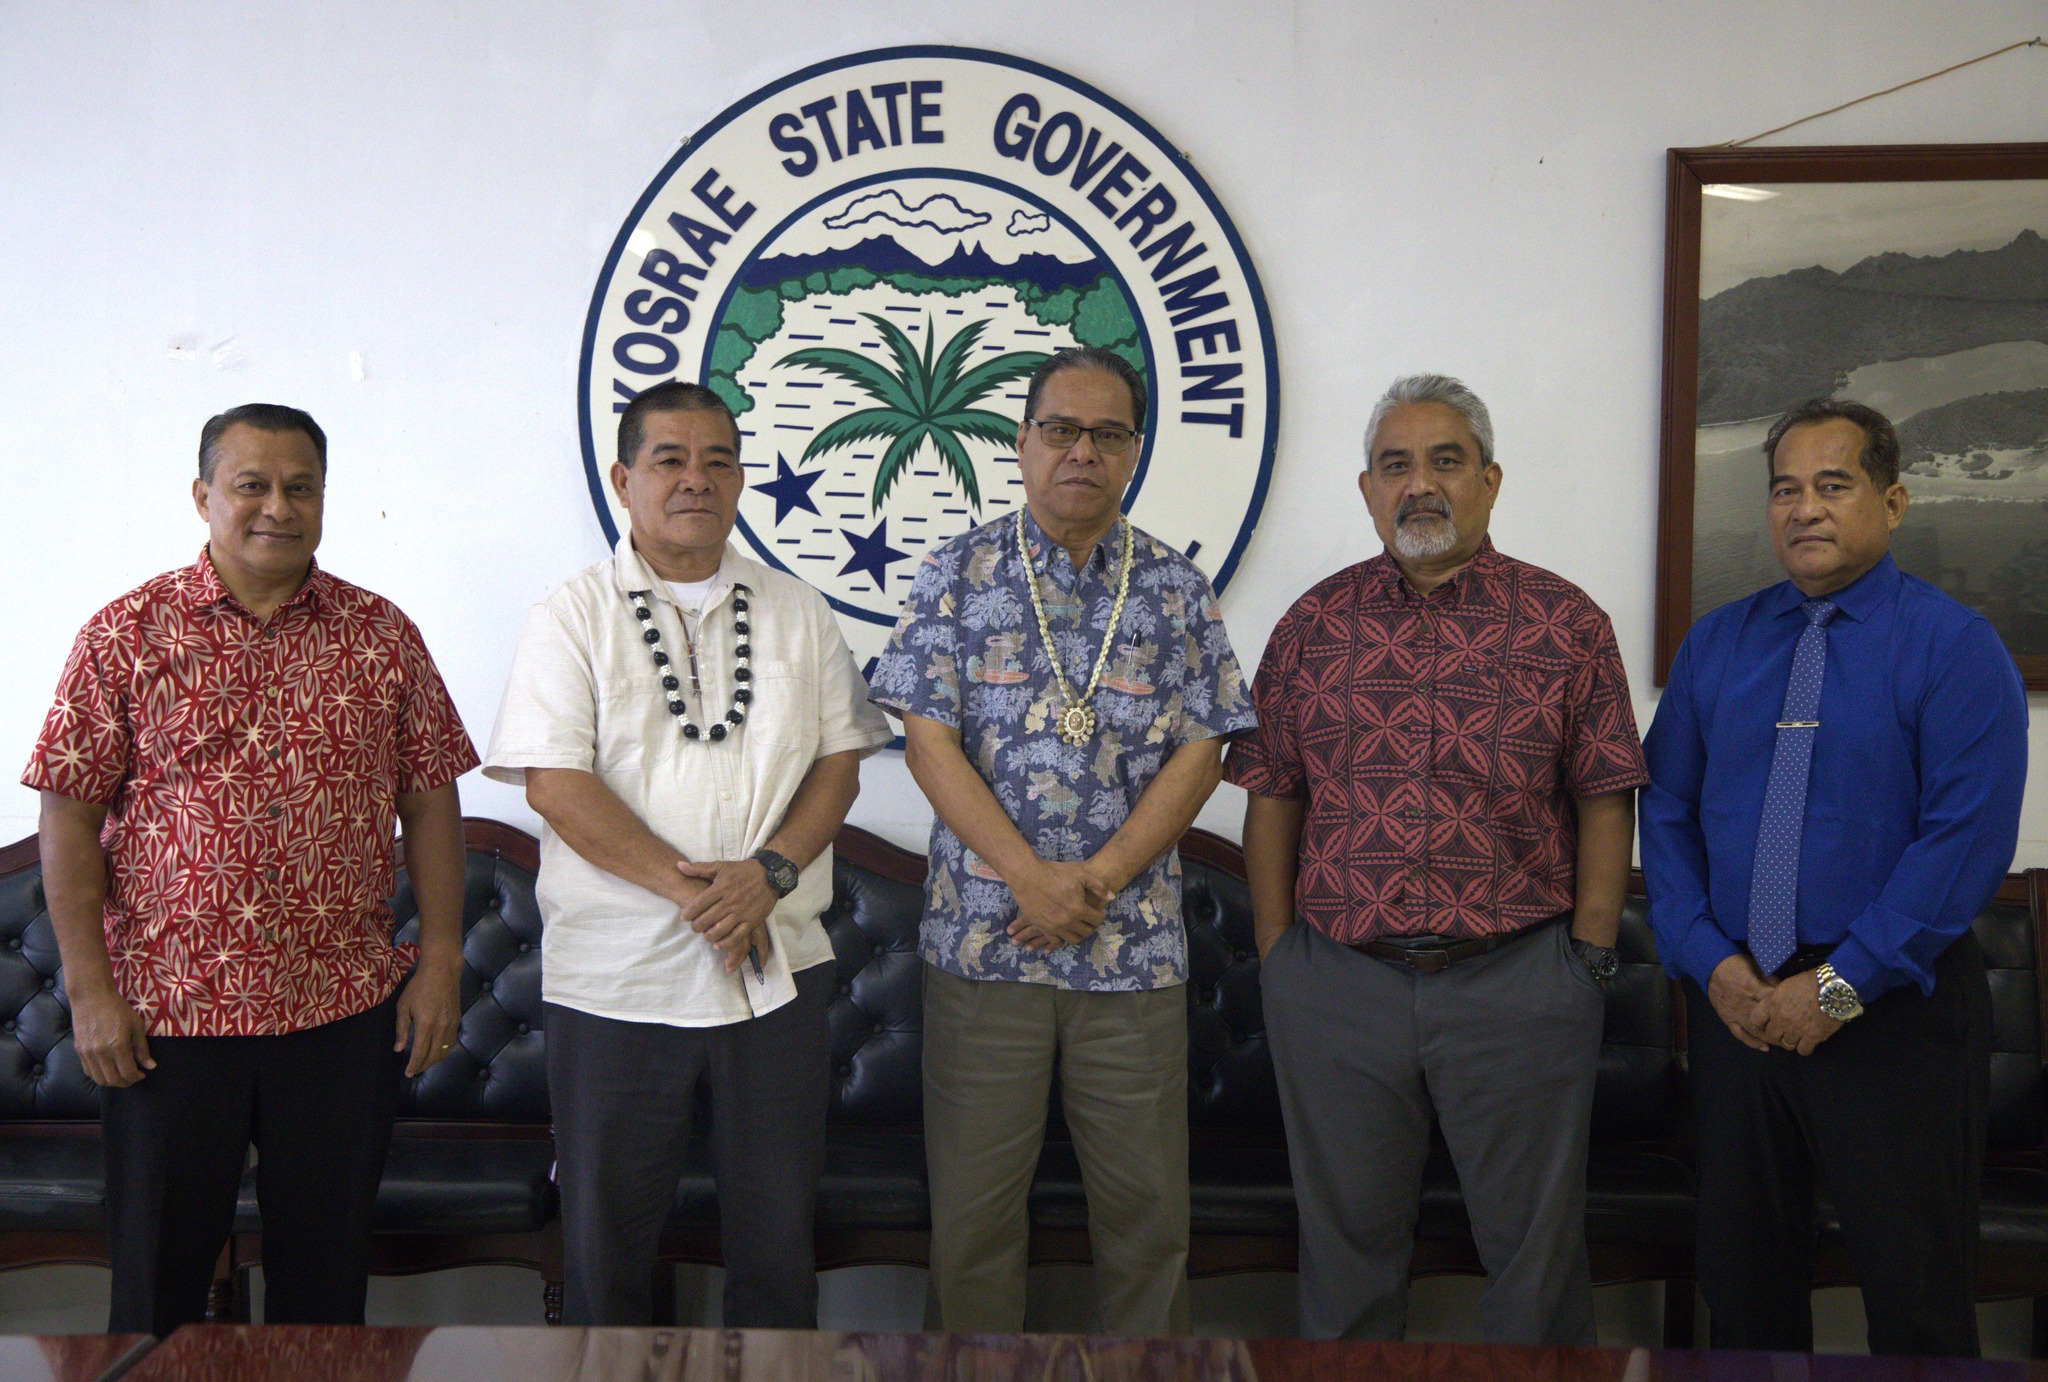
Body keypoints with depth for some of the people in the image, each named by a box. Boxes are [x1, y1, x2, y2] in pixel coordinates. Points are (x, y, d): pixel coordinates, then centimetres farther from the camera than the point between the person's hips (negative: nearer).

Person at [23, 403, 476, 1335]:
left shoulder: (382, 635, 4)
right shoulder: (126, 635, -1)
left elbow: (429, 802, 5)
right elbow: (69, 815, -3)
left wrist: (440, 961, 0)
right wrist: (89, 988, -7)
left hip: (348, 1012, 2)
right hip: (167, 1014, -1)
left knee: (326, 1270, 13)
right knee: (160, 1271, 12)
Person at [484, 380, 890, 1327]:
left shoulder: (797, 614, 10)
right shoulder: (573, 618, 0)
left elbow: (840, 761, 6)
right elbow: (553, 783, -9)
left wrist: (769, 873, -11)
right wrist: (688, 888, -16)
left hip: (779, 969, 3)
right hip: (615, 977, -2)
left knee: (778, 1229, 11)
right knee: (607, 1232, 10)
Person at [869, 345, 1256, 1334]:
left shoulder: (1175, 588, 5)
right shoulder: (958, 575, 1)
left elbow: (1199, 750, 0)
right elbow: (929, 742, -5)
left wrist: (1098, 879, -12)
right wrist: (1031, 877, -14)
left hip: (1135, 944, 1)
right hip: (981, 933, -1)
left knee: (1145, 1196, 9)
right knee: (973, 1197, 9)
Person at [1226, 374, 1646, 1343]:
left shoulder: (1566, 624, 1)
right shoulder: (1314, 625, 5)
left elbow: (1605, 800, 1)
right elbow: (1272, 797, 6)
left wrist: (1589, 953, -4)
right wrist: (1276, 950, 2)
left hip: (1520, 981, -1)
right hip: (1334, 983, 2)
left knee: (1534, 1237, 11)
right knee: (1348, 1233, 15)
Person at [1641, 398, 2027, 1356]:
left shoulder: (1954, 647, -6)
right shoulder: (1714, 645, 7)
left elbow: (1969, 838, -14)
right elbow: (1666, 813, 5)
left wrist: (1841, 984, -18)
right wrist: (1711, 962, -8)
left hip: (1894, 1013, -4)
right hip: (1732, 1001, 4)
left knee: (1914, 1295, 6)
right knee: (1742, 1276, 16)